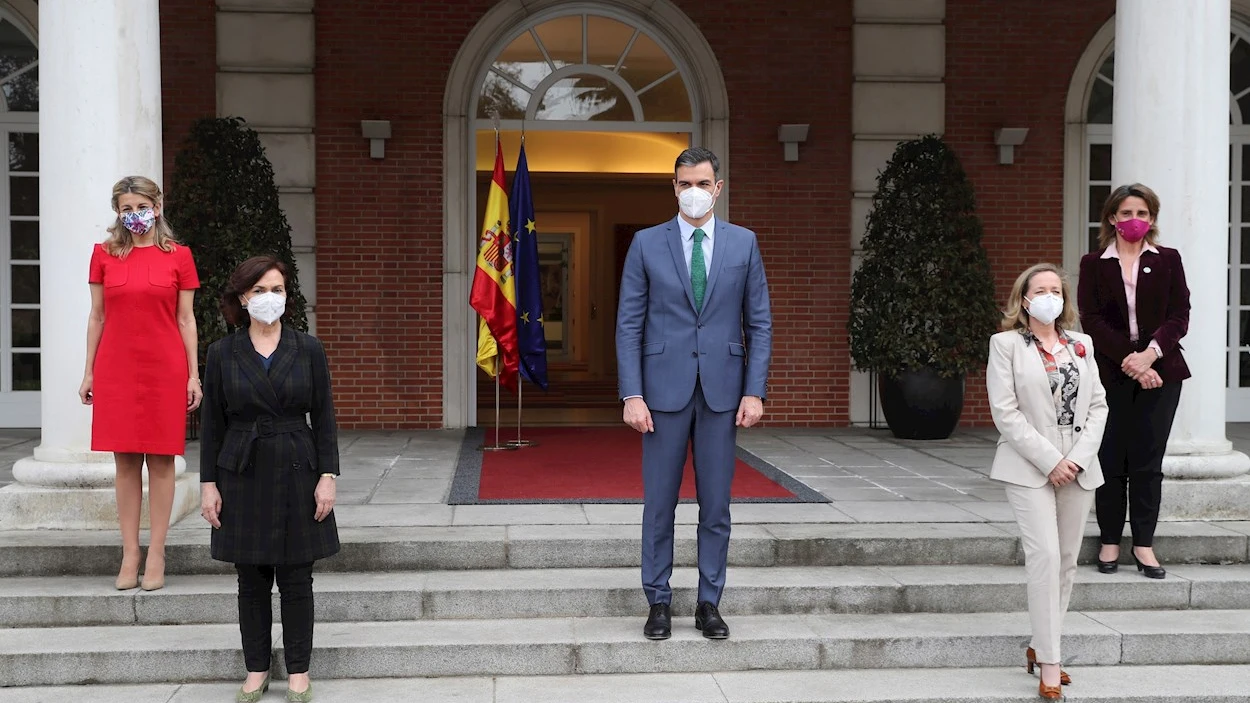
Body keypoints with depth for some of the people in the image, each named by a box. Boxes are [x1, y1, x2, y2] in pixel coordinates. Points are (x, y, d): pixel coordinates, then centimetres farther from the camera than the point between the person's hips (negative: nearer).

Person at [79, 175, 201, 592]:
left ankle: (156, 554, 7)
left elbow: (186, 319, 3)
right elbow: (97, 316, 9)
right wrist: (88, 372, 7)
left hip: (164, 370, -1)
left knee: (161, 460, 1)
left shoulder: (178, 256, 3)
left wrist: (194, 375, -1)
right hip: (116, 369, 2)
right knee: (125, 461, 4)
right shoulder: (104, 254, 7)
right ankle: (129, 554, 10)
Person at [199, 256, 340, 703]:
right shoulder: (222, 354, 2)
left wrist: (327, 476, -6)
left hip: (296, 474, -1)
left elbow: (324, 416, 1)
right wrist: (208, 483, -1)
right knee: (251, 580, 8)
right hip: (243, 476, 1)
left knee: (296, 579, 4)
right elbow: (212, 423, 3)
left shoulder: (308, 349, 0)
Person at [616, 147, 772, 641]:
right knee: (659, 503, 4)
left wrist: (754, 391, -3)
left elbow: (759, 323, 6)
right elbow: (629, 325, 0)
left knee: (716, 504, 6)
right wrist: (632, 395, -8)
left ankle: (709, 603, 17)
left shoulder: (743, 243, 6)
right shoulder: (646, 244, 3)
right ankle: (659, 603, 16)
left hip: (722, 390, 1)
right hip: (664, 388, -1)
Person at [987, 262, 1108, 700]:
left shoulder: (1081, 344, 12)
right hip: (1030, 468, -5)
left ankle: (1039, 647, 23)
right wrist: (1049, 461, -14)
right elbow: (1005, 412, -9)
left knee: (1067, 562, 9)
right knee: (1045, 557, -13)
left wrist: (1078, 458, -7)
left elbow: (1098, 405, 8)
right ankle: (1050, 668, -9)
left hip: (1079, 468, 5)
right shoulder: (1006, 344, -1)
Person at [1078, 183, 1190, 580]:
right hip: (1110, 373, 0)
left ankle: (1144, 543, 10)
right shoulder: (1094, 264, 6)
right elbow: (1092, 320, -2)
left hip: (1160, 372, 0)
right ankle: (1109, 541, 13)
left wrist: (1150, 353, -15)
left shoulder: (1168, 261, 9)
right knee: (1111, 461, 2)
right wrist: (1129, 361, -14)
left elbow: (1179, 317, 1)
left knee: (1148, 462, 1)